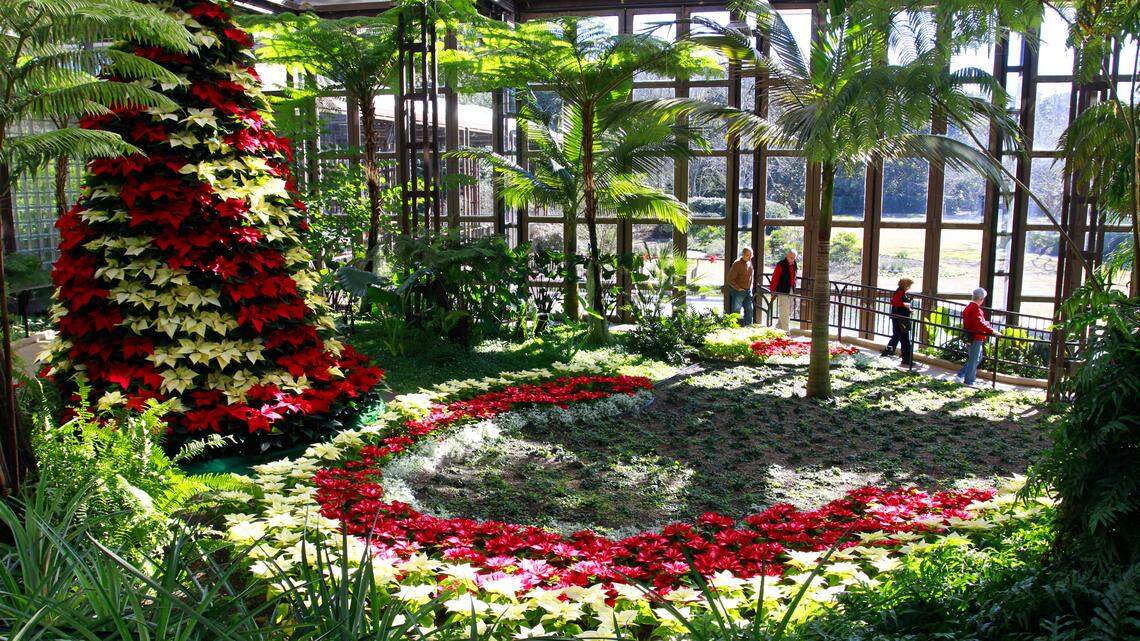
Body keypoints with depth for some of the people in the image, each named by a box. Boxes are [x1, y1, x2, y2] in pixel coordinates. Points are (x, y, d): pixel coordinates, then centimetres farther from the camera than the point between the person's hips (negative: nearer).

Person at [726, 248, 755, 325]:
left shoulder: (749, 262, 7)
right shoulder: (737, 264, -17)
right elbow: (730, 279, -17)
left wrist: (750, 287, 14)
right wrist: (738, 288, -15)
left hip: (748, 291, 8)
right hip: (738, 291, -8)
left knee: (750, 310, 10)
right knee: (736, 311, -2)